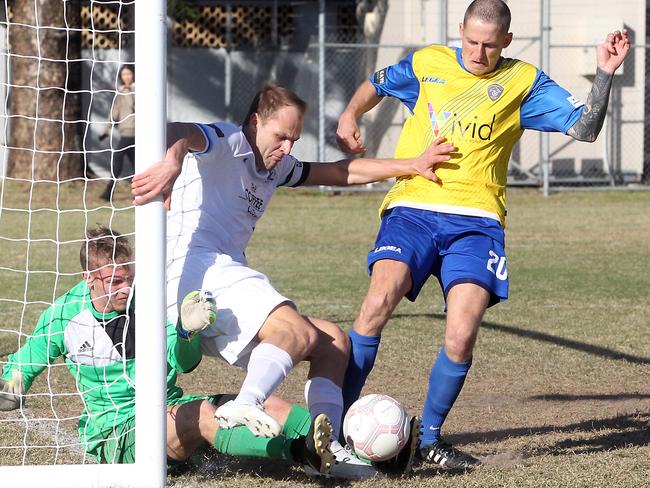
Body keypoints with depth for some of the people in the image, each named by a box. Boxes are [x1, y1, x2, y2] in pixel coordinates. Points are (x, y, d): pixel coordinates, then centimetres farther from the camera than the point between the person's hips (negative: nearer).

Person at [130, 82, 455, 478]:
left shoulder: (275, 168, 28)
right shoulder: (225, 143, 0)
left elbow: (341, 173, 33)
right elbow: (180, 132, -24)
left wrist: (412, 165, 28)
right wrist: (173, 160, -49)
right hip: (198, 267, -10)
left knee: (333, 343, 9)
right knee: (298, 332, -30)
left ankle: (328, 448, -7)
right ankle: (245, 407, -50)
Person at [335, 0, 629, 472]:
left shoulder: (523, 82, 8)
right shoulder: (428, 63, 12)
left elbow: (585, 127, 2)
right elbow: (376, 85, 30)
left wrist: (605, 74, -11)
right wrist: (350, 116, 11)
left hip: (475, 219, 0)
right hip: (413, 207, 0)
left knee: (461, 339, -16)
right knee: (380, 299, -26)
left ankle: (429, 437, 7)